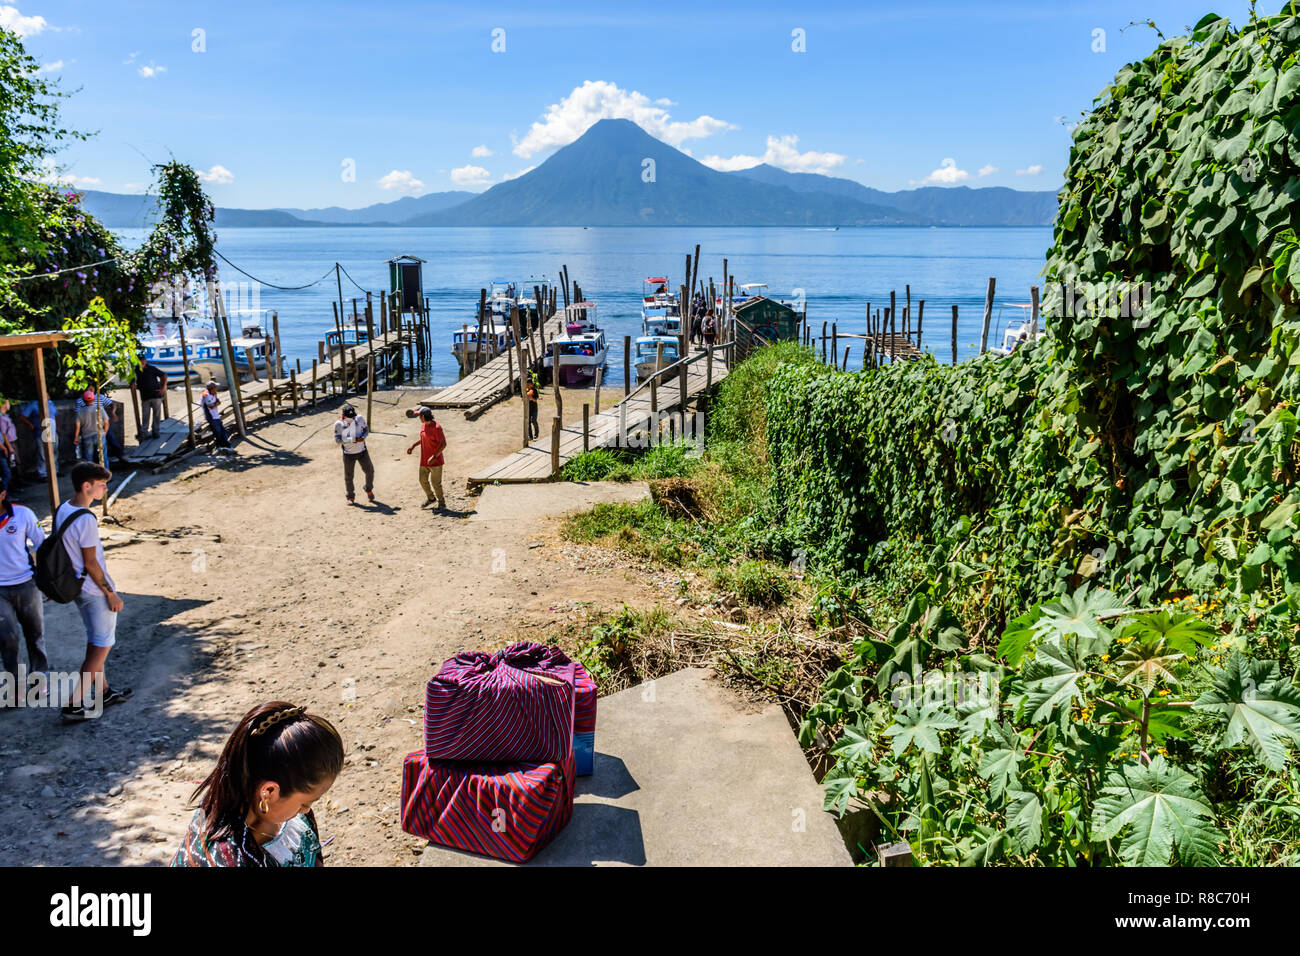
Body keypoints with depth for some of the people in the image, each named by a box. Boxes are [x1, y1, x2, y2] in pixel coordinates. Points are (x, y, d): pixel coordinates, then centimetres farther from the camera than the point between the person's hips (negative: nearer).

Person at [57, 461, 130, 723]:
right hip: (95, 591, -9)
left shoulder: (62, 510, 1)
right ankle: (74, 705, 5)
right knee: (102, 646, 3)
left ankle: (103, 692, 33)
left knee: (95, 641, 21)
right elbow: (91, 564, -21)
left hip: (77, 588, 9)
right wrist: (111, 593, -12)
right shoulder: (86, 520, -26)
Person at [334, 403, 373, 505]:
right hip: (348, 454, -2)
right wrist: (353, 440, -28)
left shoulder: (360, 418, -11)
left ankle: (369, 490, 38)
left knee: (369, 471, 10)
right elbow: (337, 440, -19)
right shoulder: (339, 424, -17)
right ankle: (351, 497, 25)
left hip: (362, 451, 2)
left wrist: (363, 436, -19)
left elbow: (366, 429, 4)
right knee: (348, 476, 5)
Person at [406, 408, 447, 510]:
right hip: (424, 461, 8)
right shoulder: (423, 426, 6)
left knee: (436, 483, -3)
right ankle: (430, 498, 38)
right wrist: (413, 445, 13)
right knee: (423, 480, 15)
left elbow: (443, 444, -21)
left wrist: (434, 457, -27)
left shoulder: (436, 428, -20)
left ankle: (442, 503, 14)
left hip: (435, 461, -8)